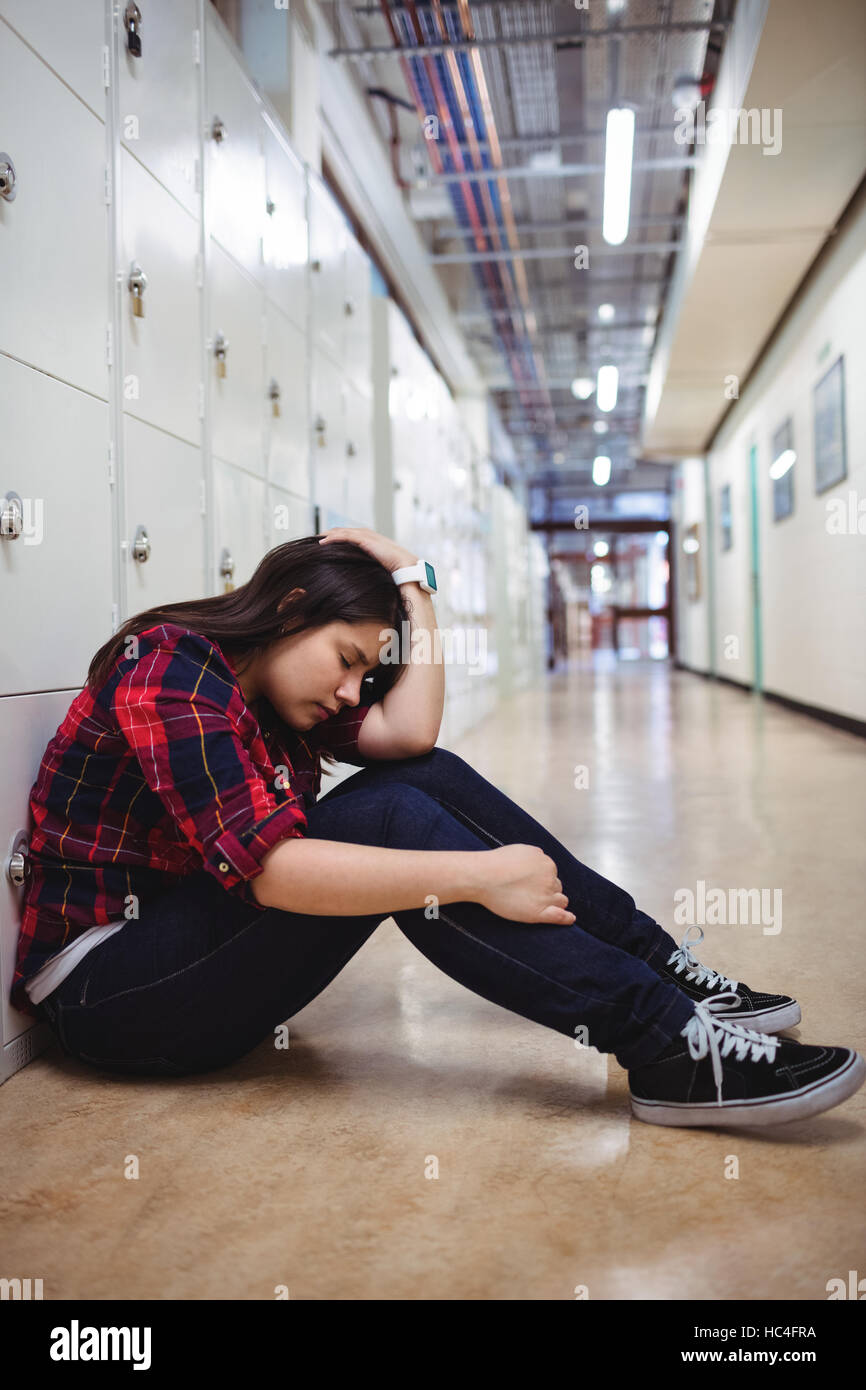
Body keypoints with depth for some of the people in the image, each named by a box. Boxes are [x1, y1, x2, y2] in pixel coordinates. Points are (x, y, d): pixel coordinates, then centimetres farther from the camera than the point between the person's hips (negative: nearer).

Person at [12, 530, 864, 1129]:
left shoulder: (274, 693, 10)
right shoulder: (170, 666, -18)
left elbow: (409, 733, -7)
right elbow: (268, 869, -29)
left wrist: (413, 588, -2)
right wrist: (476, 876, -31)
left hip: (201, 946, 8)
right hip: (110, 990, -8)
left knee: (430, 778, -9)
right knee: (386, 818, -27)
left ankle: (660, 966, -8)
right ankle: (665, 1047, -27)